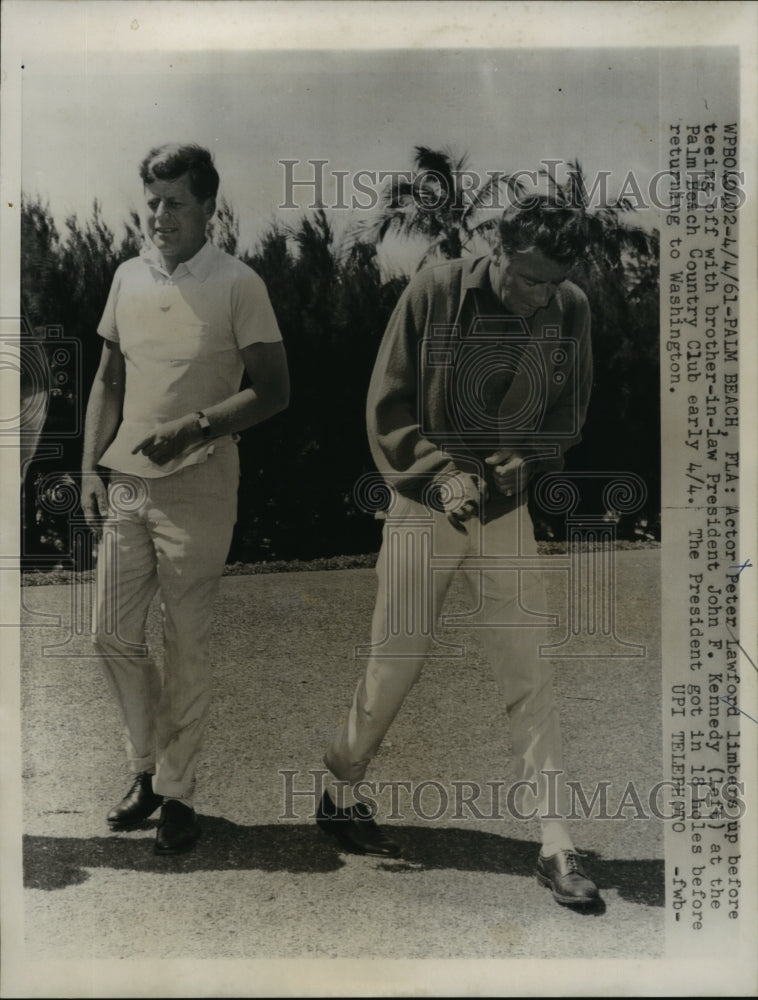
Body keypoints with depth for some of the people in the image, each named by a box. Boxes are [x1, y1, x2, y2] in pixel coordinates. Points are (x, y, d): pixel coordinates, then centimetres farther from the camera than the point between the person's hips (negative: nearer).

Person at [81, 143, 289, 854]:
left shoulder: (237, 285, -6)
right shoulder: (128, 277, 10)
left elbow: (273, 390, -8)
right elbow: (108, 381, 15)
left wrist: (193, 427, -20)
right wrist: (92, 467, 7)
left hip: (197, 489, -5)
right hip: (124, 484, 5)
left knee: (185, 647, 3)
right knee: (113, 636, 8)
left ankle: (176, 791, 19)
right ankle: (147, 767, 29)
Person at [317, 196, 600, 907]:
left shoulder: (571, 311, -2)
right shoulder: (433, 294, -10)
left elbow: (569, 414, 6)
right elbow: (387, 408, -7)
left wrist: (527, 459, -13)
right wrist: (441, 473, -20)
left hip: (507, 514, 3)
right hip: (424, 508, -2)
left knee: (529, 673, 0)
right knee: (396, 664, 5)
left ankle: (556, 846, 9)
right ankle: (340, 792, 31)